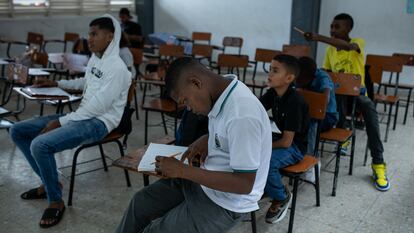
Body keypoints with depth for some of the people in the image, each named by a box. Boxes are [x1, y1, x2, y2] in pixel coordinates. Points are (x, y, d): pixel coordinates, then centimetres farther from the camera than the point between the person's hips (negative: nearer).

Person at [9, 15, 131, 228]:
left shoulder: (117, 68, -19)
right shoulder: (94, 58, 10)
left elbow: (97, 107, -22)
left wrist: (60, 122, -18)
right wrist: (56, 83, 25)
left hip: (99, 122, -10)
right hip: (83, 115, 10)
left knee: (40, 144, -30)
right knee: (17, 131, 7)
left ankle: (56, 201, -8)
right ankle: (49, 182, 16)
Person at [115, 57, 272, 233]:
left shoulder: (242, 115, -32)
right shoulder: (224, 91, -5)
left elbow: (244, 184, -29)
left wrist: (183, 170, -25)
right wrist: (206, 139, -6)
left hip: (225, 203, -8)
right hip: (206, 178, 8)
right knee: (141, 202, 11)